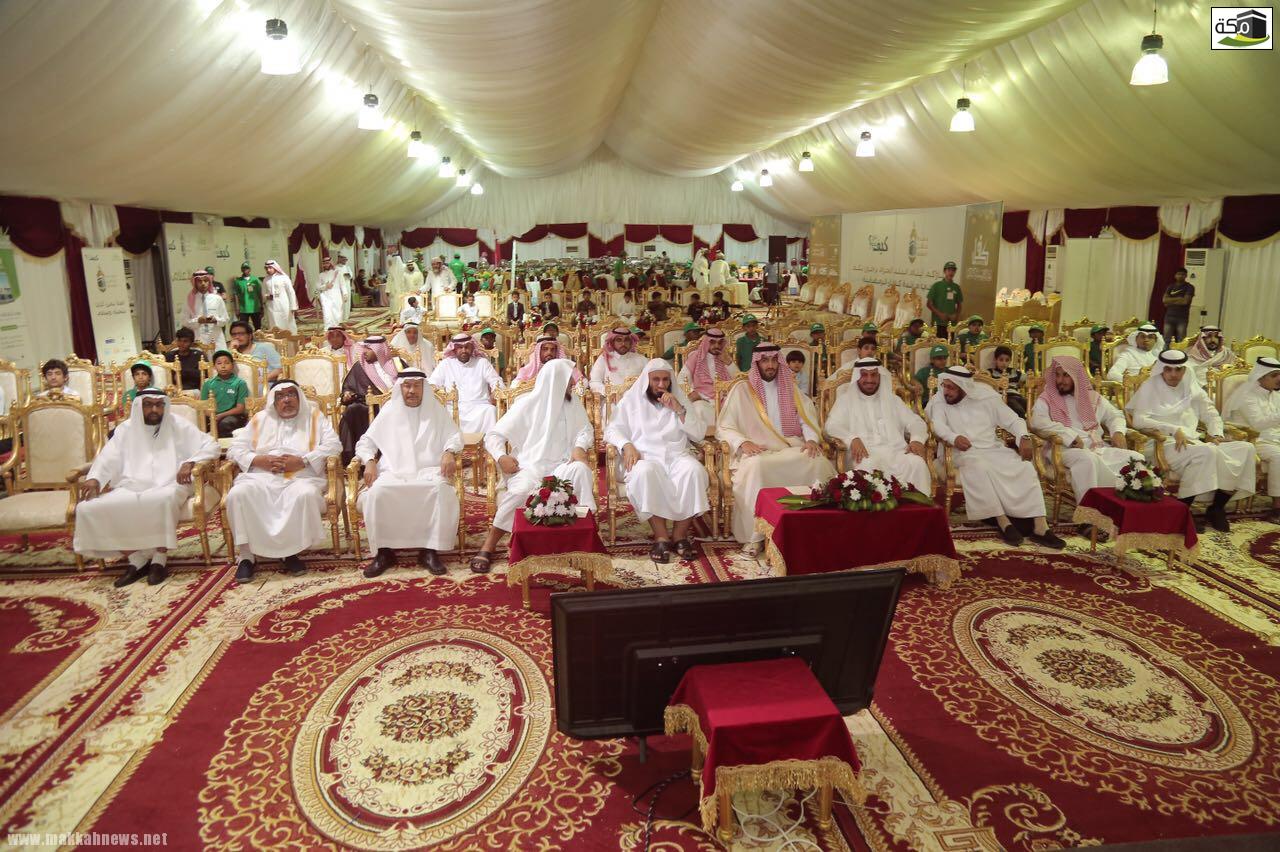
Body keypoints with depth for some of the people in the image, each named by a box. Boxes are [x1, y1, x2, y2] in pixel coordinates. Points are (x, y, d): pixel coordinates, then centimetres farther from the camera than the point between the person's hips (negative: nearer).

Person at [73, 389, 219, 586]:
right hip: (130, 488, 4)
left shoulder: (177, 426, 9)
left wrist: (190, 462, -16)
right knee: (87, 508, -19)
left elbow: (211, 445, 2)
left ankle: (159, 560, -22)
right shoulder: (126, 429, 17)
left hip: (167, 486, -4)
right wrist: (94, 478, -12)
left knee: (164, 500, -40)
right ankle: (137, 559, -11)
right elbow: (108, 458, 8)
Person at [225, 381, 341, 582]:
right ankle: (246, 555, -19)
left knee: (306, 495, -36)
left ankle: (290, 552, -20)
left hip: (301, 477, -2)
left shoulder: (314, 416, 16)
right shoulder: (260, 419, 23)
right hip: (261, 477, 2)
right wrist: (260, 460, -5)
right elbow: (234, 448, 15)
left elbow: (333, 444, 1)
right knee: (237, 494, -29)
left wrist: (302, 461, -11)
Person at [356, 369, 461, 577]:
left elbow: (454, 436, 8)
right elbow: (365, 442, 15)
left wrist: (449, 452, -15)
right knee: (377, 491, -33)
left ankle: (430, 550, -26)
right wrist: (370, 461, -7)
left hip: (429, 471, -1)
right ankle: (384, 551, -19)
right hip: (394, 472, 1)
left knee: (442, 488, -35)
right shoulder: (389, 411, 16)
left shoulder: (436, 410, 15)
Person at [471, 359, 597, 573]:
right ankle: (488, 547, -22)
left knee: (580, 469, -32)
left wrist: (579, 447, -9)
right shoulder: (527, 403, 0)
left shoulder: (573, 402, 12)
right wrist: (501, 456, -19)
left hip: (560, 465, 3)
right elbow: (493, 434, 1)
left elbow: (585, 429, 14)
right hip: (529, 465, -3)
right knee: (522, 490, -36)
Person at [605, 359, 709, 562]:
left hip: (676, 455, 2)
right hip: (643, 456, -2)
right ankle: (661, 536, -30)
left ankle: (680, 534, -21)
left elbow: (699, 434, 7)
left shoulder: (680, 399, 16)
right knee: (645, 472, -38)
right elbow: (612, 429, 6)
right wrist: (627, 445, -15)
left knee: (694, 470, -32)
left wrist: (679, 409, -6)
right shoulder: (630, 400, 12)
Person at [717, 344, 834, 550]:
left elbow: (807, 419, 14)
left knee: (818, 461, -27)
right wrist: (743, 442, -16)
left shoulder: (789, 388, 19)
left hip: (791, 448, 3)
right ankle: (754, 535, -29)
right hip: (757, 451, -3)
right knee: (757, 466, -38)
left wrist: (811, 439, -6)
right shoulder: (742, 390, 8)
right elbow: (723, 427, 3)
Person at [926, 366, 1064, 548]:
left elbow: (1013, 420, 9)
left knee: (1026, 468, -23)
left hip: (994, 449, 3)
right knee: (980, 467, -37)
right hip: (965, 453, -3)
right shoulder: (939, 401, 3)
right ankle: (1003, 522, -33)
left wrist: (1024, 437, -13)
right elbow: (938, 424, -15)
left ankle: (1039, 526, -28)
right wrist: (954, 437, -37)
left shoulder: (986, 398, 8)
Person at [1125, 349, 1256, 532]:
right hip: (1164, 445, -7)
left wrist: (1216, 434, 8)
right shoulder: (1150, 387, 2)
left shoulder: (1191, 388, 19)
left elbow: (1210, 412, 28)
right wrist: (1174, 430, -18)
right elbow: (1138, 420, -11)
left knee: (1245, 448, -10)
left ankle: (1217, 507, -7)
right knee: (1206, 452, -34)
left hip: (1192, 443, 7)